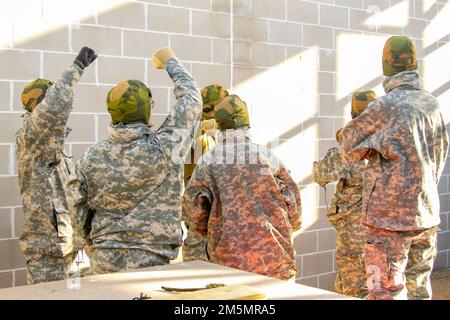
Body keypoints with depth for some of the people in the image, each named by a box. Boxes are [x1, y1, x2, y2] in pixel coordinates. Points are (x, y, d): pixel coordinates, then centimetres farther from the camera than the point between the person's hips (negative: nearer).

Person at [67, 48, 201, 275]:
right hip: (150, 261, -4)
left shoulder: (91, 158, -3)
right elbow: (190, 98, 0)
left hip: (103, 260, 4)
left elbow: (80, 209, 6)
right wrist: (171, 62, 15)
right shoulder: (164, 149, -13)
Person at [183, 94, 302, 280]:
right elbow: (291, 195, 2)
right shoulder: (265, 155, -1)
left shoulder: (207, 161, -1)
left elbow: (193, 208, -2)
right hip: (272, 252, 0)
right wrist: (291, 227, 20)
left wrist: (208, 232, 17)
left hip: (228, 253, 0)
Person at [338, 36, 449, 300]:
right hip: (428, 213, 7)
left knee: (387, 290, -2)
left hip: (392, 215, -7)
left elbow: (350, 148, -4)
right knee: (419, 287, 17)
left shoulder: (386, 106, -15)